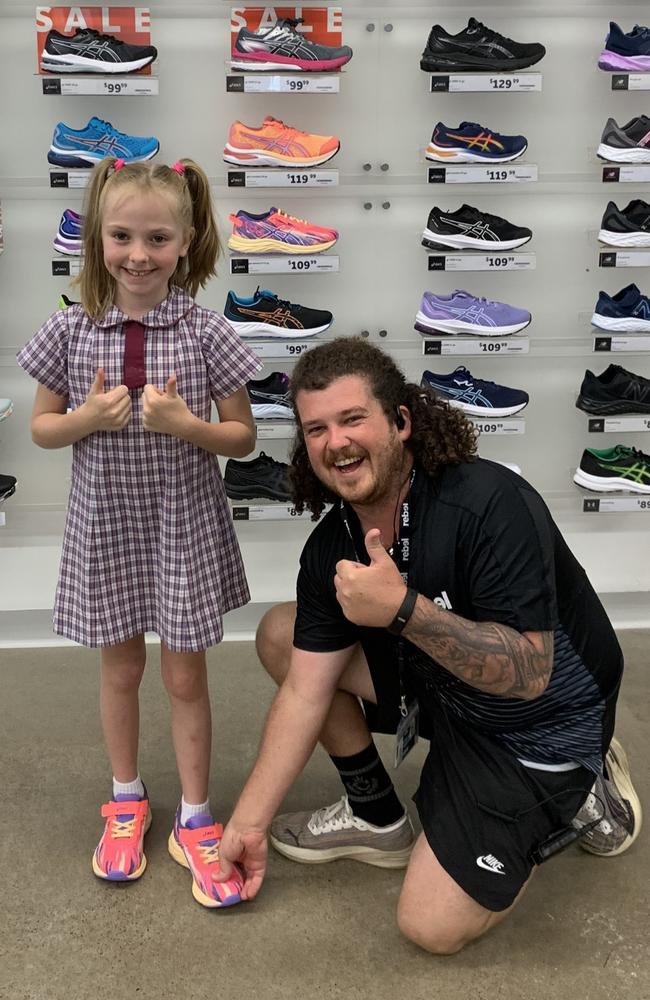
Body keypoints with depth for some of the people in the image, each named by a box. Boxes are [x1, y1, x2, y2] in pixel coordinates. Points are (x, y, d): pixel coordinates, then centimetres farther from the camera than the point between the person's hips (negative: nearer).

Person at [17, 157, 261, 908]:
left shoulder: (205, 332, -10)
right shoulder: (72, 330, -6)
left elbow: (243, 437, -5)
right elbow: (41, 428, 3)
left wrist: (186, 425, -23)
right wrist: (88, 418, -17)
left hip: (184, 524, -1)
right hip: (106, 523, 2)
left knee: (185, 676, 9)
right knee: (120, 667, 17)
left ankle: (194, 820, 27)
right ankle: (126, 802, 39)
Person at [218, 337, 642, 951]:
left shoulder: (490, 503, -31)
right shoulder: (331, 547, -9)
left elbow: (527, 676, -32)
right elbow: (305, 689, -6)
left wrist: (404, 609, -45)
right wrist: (248, 821, -8)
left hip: (540, 724, -7)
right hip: (436, 684, 7)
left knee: (432, 926, -10)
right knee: (280, 634, -2)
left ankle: (575, 800, 12)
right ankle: (376, 816, 12)